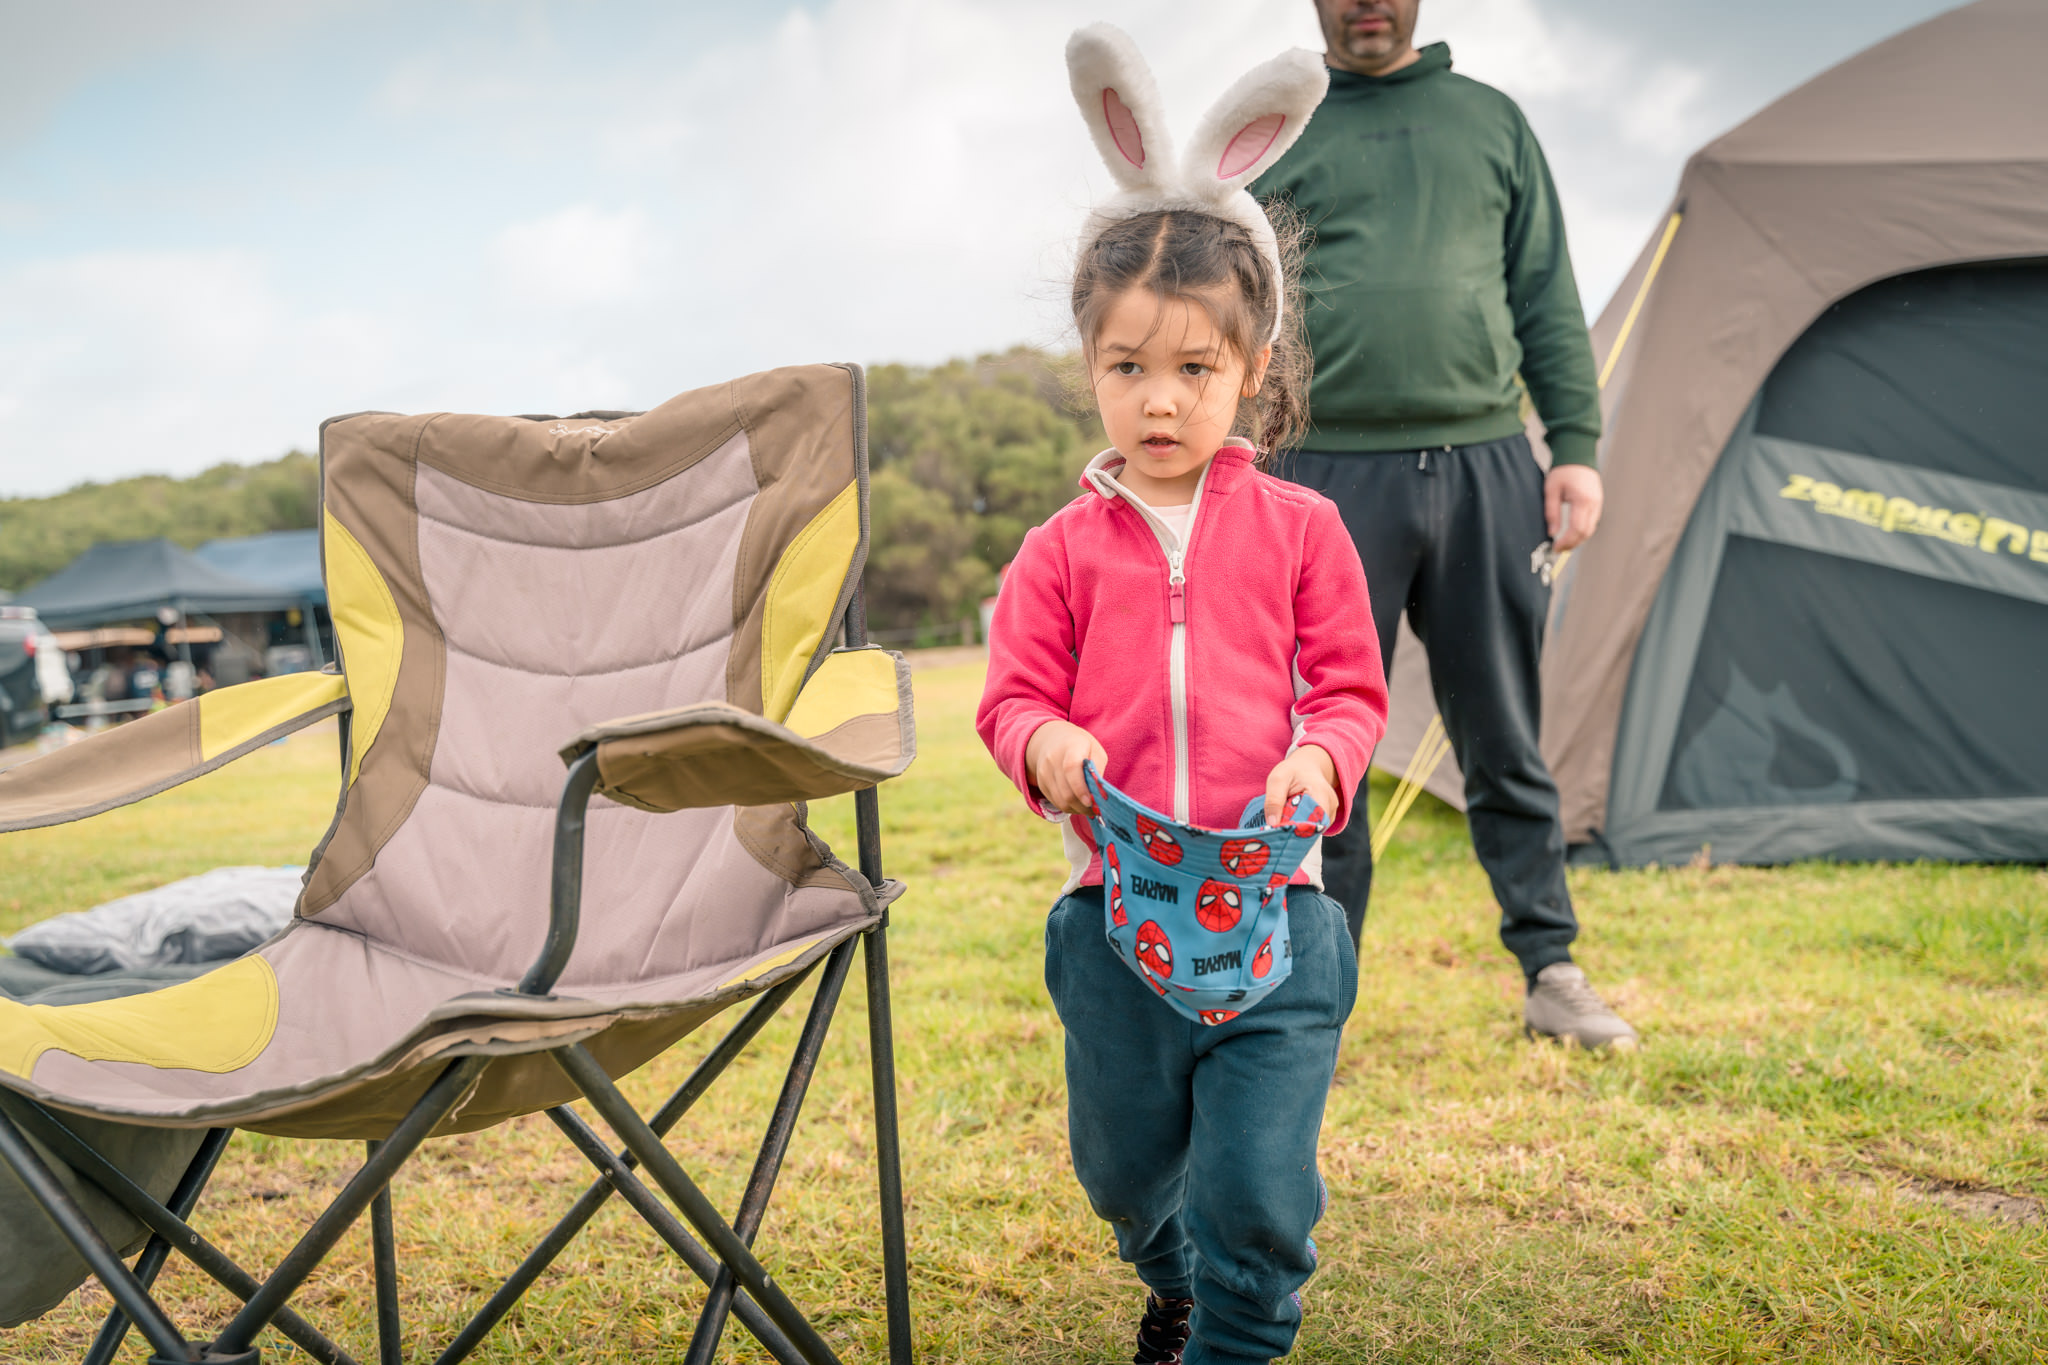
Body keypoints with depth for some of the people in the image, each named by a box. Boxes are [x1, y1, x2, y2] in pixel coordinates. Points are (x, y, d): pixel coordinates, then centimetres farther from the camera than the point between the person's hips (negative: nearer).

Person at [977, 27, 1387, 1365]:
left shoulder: (1299, 529, 0)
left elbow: (1352, 689, 3)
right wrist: (1044, 743, -19)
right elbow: (1014, 695, 3)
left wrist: (1321, 757, -18)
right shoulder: (1064, 550, 1)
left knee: (1259, 1190, -4)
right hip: (1114, 909, 2)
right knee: (1127, 1166, 21)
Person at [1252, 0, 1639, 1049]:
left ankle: (1551, 974, 20)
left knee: (1506, 744, 9)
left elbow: (1548, 301, 13)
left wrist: (1574, 446, 4)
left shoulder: (1491, 119, 15)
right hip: (1332, 477, -1)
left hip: (1485, 466, 2)